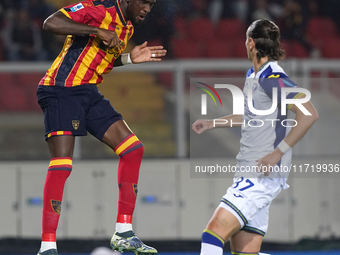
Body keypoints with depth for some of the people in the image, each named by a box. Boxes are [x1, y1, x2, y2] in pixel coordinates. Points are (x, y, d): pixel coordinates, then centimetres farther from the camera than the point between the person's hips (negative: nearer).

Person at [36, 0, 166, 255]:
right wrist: (97, 31, -27)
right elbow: (51, 23, -24)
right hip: (61, 90, -9)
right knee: (61, 164, -16)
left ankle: (123, 234, 8)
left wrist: (129, 58, 10)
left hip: (88, 92, 9)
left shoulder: (127, 27, 13)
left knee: (133, 149, 2)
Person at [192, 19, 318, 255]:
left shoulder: (273, 78, -13)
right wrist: (212, 123, 37)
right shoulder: (253, 76, 16)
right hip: (249, 174, 10)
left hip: (263, 176, -10)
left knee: (214, 232, -18)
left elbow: (309, 114, -24)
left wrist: (278, 152, -23)